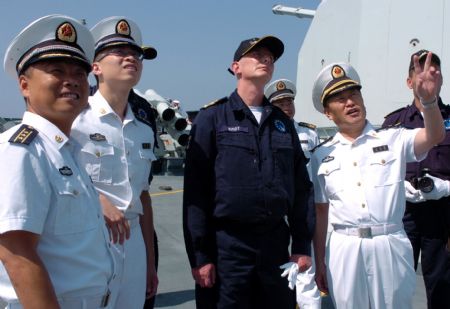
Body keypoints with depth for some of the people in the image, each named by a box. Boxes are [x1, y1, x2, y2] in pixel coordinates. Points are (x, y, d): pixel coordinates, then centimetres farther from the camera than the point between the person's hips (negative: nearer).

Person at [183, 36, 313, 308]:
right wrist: (200, 255, -10)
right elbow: (196, 189, -6)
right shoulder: (213, 118, -1)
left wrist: (302, 246, 7)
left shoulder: (283, 122, 12)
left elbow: (301, 187, 12)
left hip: (276, 242, 4)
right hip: (227, 244, -4)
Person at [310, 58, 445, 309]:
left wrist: (429, 99, -33)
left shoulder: (393, 140, 5)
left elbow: (434, 137, -14)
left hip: (390, 245, -1)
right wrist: (319, 262, 11)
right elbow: (320, 212, 11)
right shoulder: (322, 155, 9)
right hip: (344, 249, 1)